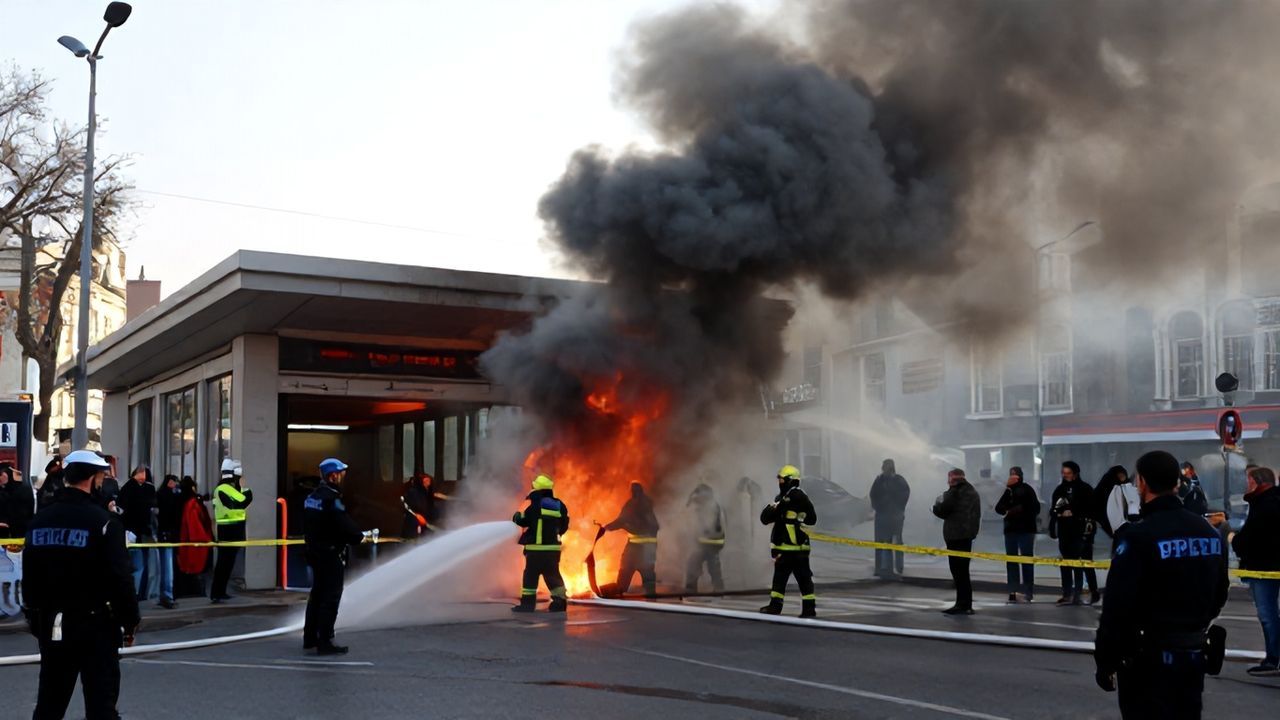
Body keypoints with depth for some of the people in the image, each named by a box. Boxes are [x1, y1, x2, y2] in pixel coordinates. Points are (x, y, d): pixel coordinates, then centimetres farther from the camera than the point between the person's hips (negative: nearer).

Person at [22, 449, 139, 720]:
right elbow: (120, 578, -15)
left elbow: (29, 576, 11)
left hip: (51, 625, 6)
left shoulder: (39, 520, 5)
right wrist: (130, 621, -4)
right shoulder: (103, 521, -13)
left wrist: (35, 618, 20)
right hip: (95, 625, -6)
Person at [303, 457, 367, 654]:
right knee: (331, 599, -4)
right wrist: (360, 537, -4)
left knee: (317, 594, 19)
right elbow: (345, 525, -23)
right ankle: (324, 643, -2)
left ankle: (310, 637, 27)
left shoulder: (312, 496, 10)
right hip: (331, 555, -9)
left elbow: (307, 526, 14)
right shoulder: (331, 499, -20)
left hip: (314, 551, 9)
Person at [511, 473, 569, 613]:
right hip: (553, 547, 5)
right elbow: (563, 527, 12)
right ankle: (560, 600, 7)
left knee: (531, 575, 2)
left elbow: (524, 521, -4)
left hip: (536, 547, -5)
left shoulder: (535, 504, -9)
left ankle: (528, 602, 2)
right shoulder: (560, 505, 7)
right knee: (553, 575, 12)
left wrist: (516, 517, 17)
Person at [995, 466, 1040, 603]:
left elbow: (1035, 508, -3)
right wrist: (1008, 511, -13)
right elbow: (998, 508, 5)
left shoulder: (1027, 489, 0)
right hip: (1010, 530, 4)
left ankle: (1028, 592, -3)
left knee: (1026, 560, -5)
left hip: (1026, 530, -4)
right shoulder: (1008, 490, 11)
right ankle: (1013, 592, 9)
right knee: (1011, 560, 5)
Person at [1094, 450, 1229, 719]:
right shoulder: (1209, 532, 5)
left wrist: (1105, 662, -11)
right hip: (1195, 656, 7)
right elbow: (1218, 597, 16)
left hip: (1148, 659, -7)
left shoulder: (1139, 536, -18)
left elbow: (1117, 608, -19)